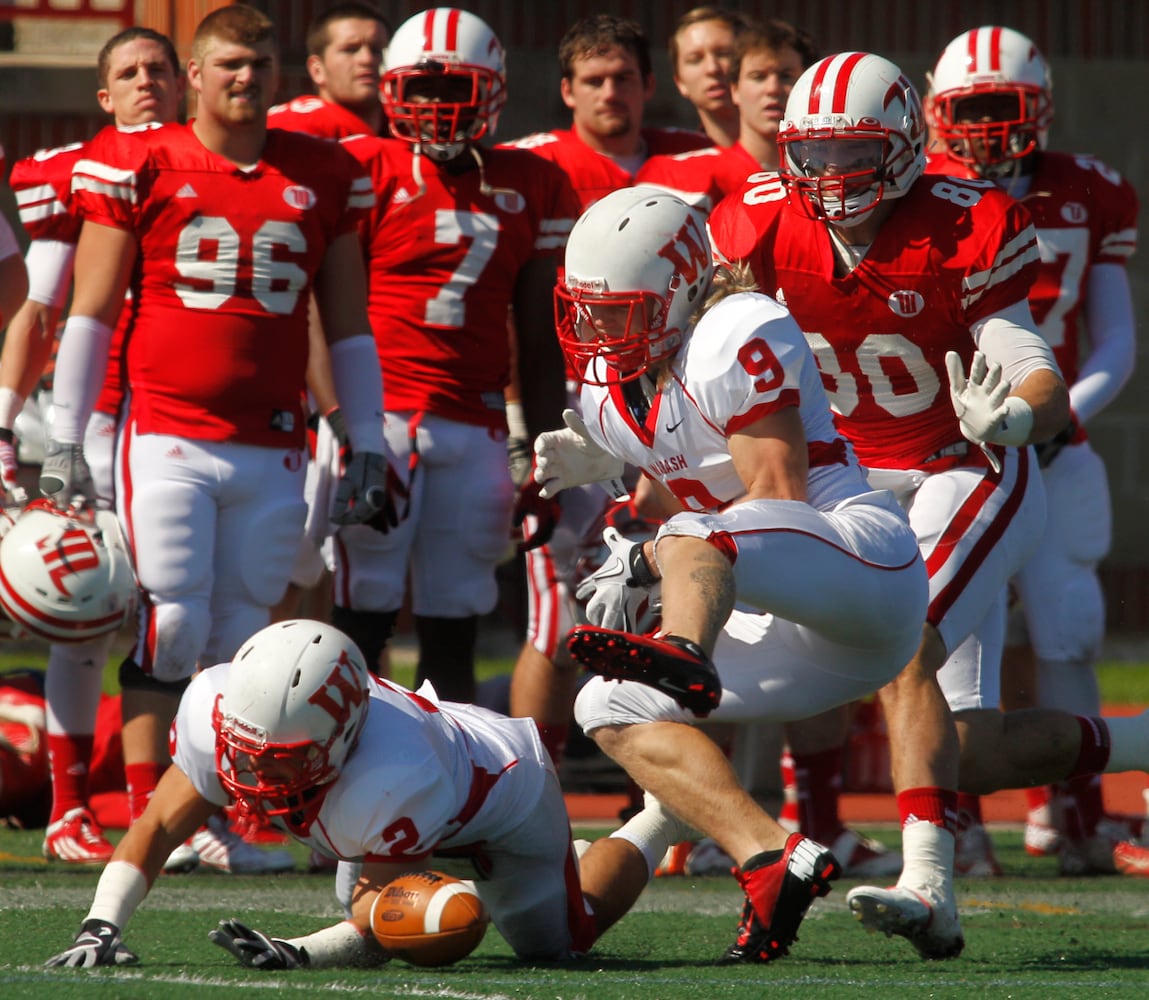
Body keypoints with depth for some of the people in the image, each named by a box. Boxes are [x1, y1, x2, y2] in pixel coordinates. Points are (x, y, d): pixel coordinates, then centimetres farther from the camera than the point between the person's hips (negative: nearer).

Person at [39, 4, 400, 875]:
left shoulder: (322, 178, 10)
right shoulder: (141, 166, 2)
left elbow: (348, 325, 17)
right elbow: (92, 312, 5)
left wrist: (369, 447, 13)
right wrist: (64, 441, 1)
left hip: (273, 447, 3)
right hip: (167, 435, -3)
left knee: (239, 639, 3)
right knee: (171, 623, -10)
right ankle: (145, 817, -4)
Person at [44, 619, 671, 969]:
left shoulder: (393, 785, -52)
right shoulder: (215, 708, -38)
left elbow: (378, 935, -43)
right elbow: (158, 827, -28)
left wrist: (300, 955, -62)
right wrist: (101, 926, -42)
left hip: (503, 794, -5)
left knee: (558, 943, 19)